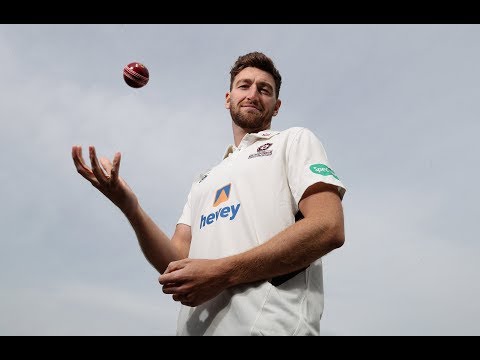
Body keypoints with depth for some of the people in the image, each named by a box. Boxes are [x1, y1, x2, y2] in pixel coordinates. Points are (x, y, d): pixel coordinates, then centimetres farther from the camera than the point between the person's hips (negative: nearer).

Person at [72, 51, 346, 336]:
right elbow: (177, 262, 11)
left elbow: (329, 229, -11)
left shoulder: (294, 140, 6)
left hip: (268, 325, -5)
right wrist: (130, 208, -6)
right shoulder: (203, 182, 22)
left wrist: (223, 272, -16)